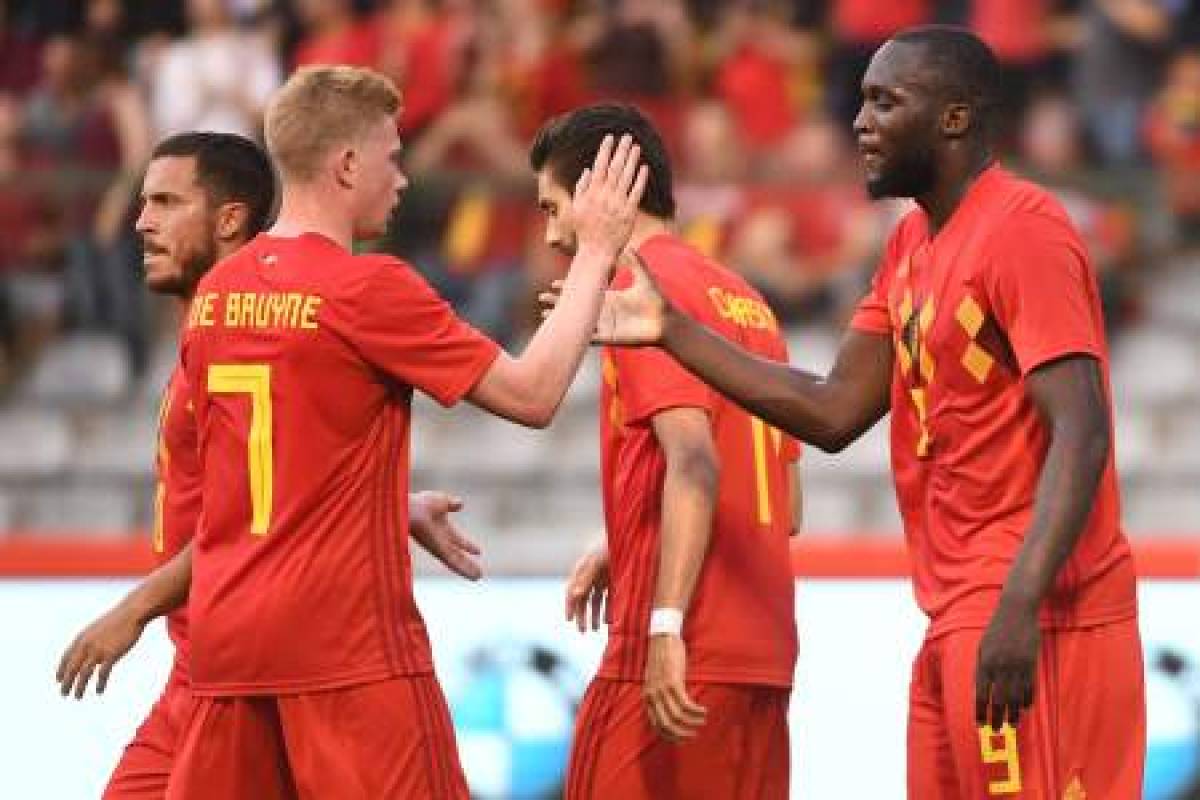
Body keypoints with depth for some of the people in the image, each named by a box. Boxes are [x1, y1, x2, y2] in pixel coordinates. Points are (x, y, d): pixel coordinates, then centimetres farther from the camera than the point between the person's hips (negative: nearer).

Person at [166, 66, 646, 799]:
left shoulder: (216, 293, 10)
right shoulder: (370, 289, -11)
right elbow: (533, 395, -9)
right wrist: (597, 253, -1)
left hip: (225, 634, 7)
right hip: (347, 642, -7)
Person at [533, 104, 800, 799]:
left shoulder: (645, 281, -6)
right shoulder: (744, 298, 20)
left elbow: (694, 460, -19)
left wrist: (665, 626, -24)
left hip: (676, 663, -9)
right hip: (764, 653, 9)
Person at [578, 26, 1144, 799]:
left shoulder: (1023, 232, -13)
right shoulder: (913, 245, 16)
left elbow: (1080, 435, -21)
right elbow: (833, 414, 17)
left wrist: (1019, 606, -30)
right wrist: (671, 331, 12)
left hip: (1030, 619, -9)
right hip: (961, 616, 9)